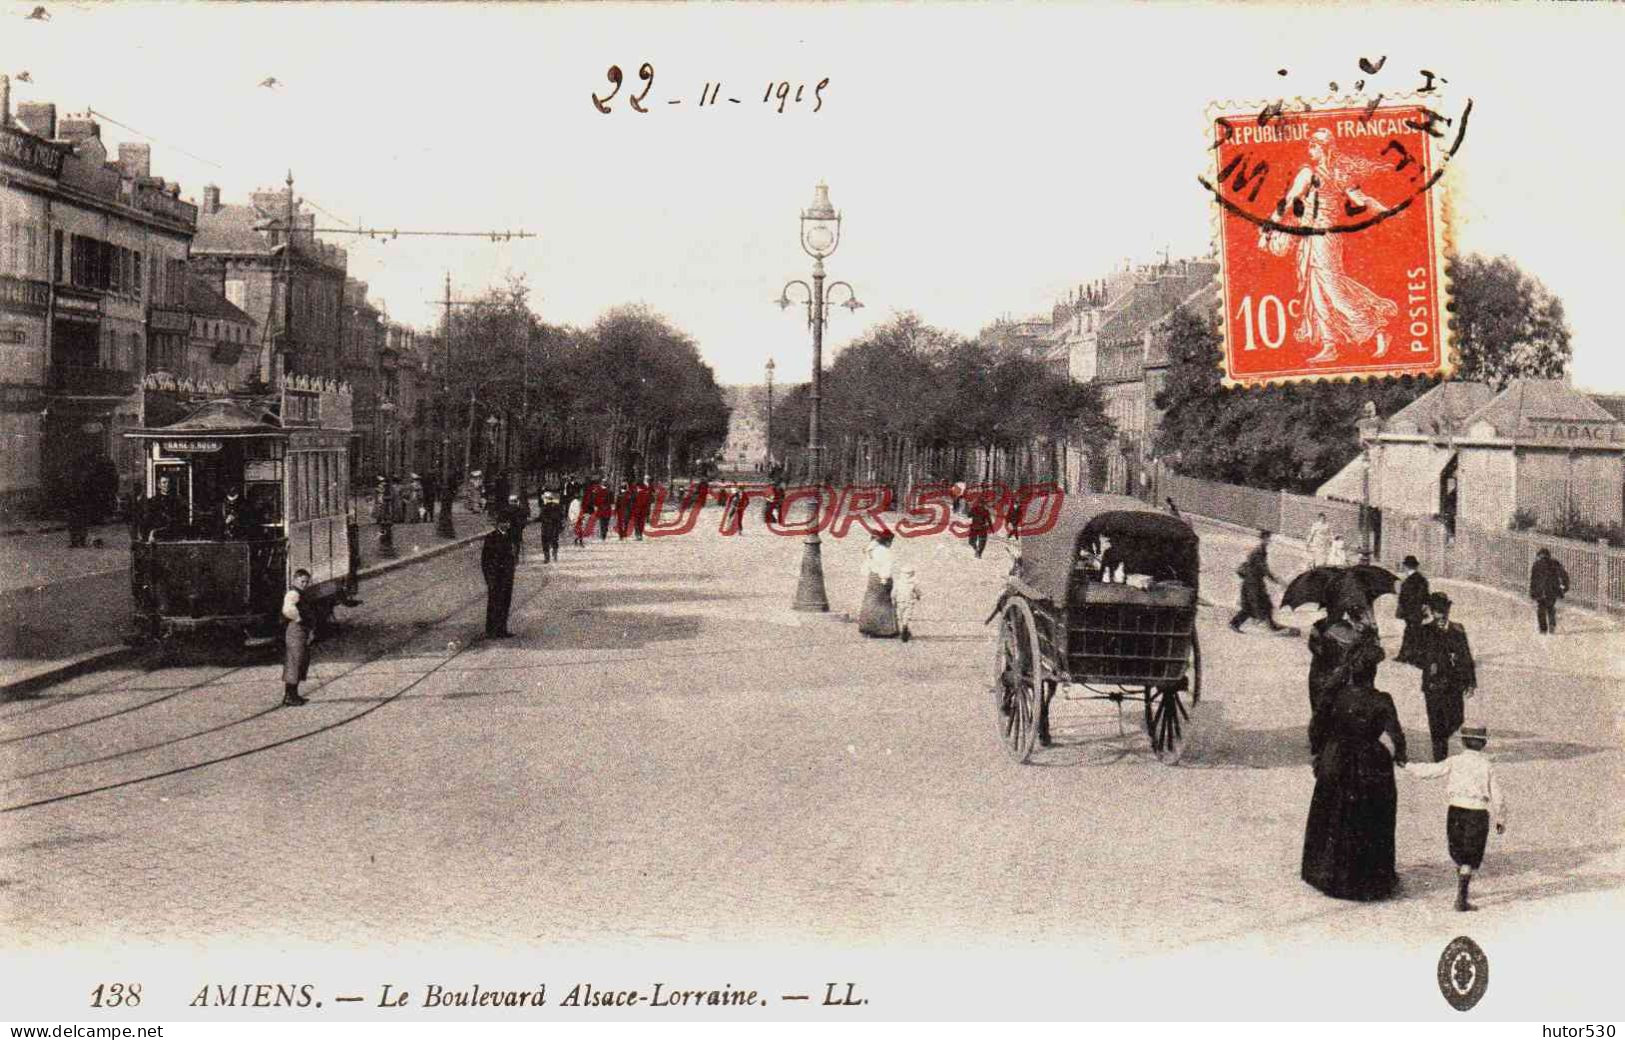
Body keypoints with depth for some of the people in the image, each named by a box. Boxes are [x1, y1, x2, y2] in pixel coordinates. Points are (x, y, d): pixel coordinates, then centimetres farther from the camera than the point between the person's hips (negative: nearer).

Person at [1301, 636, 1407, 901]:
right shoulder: (1381, 701, -17)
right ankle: (1371, 879, 24)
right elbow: (1396, 735, -20)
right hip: (1371, 770, -2)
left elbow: (1316, 728, -6)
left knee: (1331, 822, 18)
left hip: (1335, 765, 2)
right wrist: (1399, 755, 0)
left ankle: (1327, 875, 29)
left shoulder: (1335, 695, -11)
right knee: (1370, 827, 15)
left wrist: (1318, 754, 9)